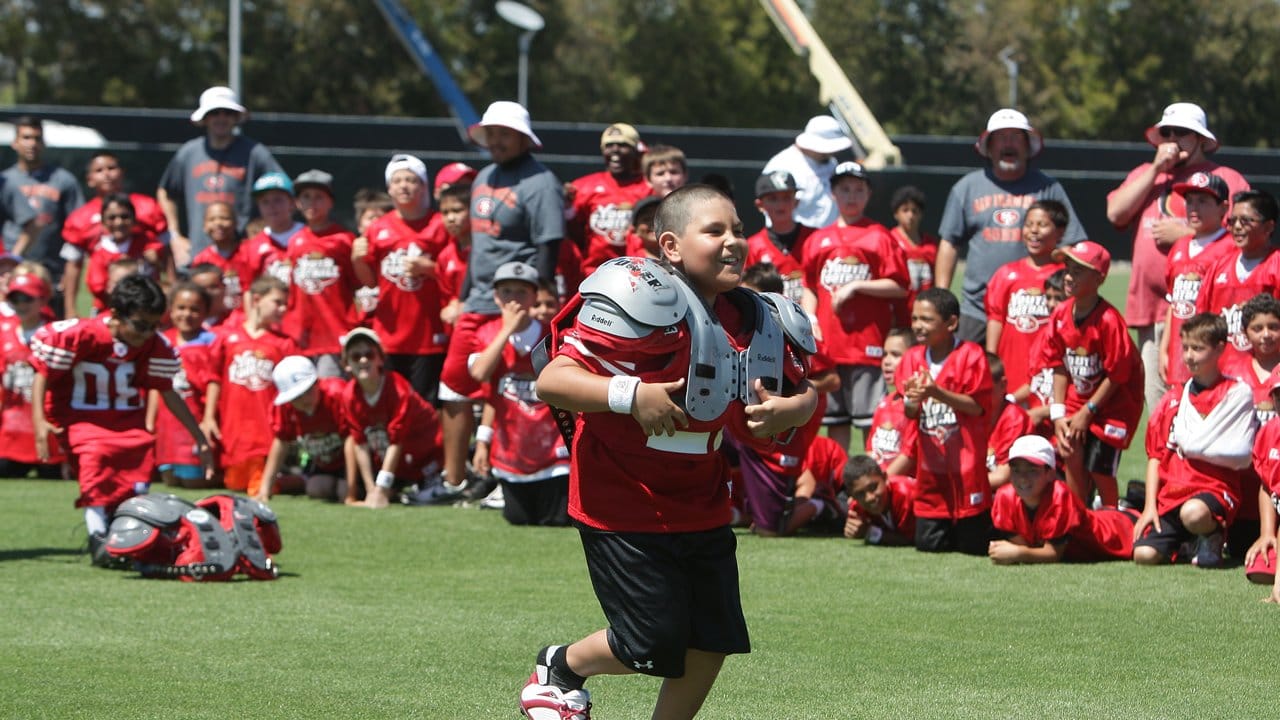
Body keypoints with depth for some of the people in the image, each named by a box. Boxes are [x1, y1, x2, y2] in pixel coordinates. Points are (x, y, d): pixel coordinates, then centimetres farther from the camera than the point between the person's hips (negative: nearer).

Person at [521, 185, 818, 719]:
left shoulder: (748, 323, 3)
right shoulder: (645, 311, -20)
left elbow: (803, 395, 16)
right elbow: (550, 381, -23)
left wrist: (786, 410, -9)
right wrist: (631, 394, -36)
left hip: (702, 509, 7)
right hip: (622, 508, -7)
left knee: (713, 643, 3)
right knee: (655, 643, -5)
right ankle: (560, 670, 25)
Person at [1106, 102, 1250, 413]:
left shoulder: (1226, 179, 6)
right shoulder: (1145, 174, 22)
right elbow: (1116, 213, 4)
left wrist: (1185, 234, -9)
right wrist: (1157, 169, 1)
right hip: (1150, 310, 5)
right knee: (1158, 407, 7)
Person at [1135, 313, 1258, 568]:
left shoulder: (1237, 393, 0)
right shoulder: (1173, 399, 14)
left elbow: (1242, 456, -7)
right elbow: (1156, 455, 12)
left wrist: (1194, 447, -4)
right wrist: (1150, 506, 2)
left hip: (1214, 487, -4)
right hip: (1170, 494, 4)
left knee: (1194, 512, -40)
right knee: (1144, 554, -18)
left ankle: (1213, 537, -5)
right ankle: (1183, 544, 14)